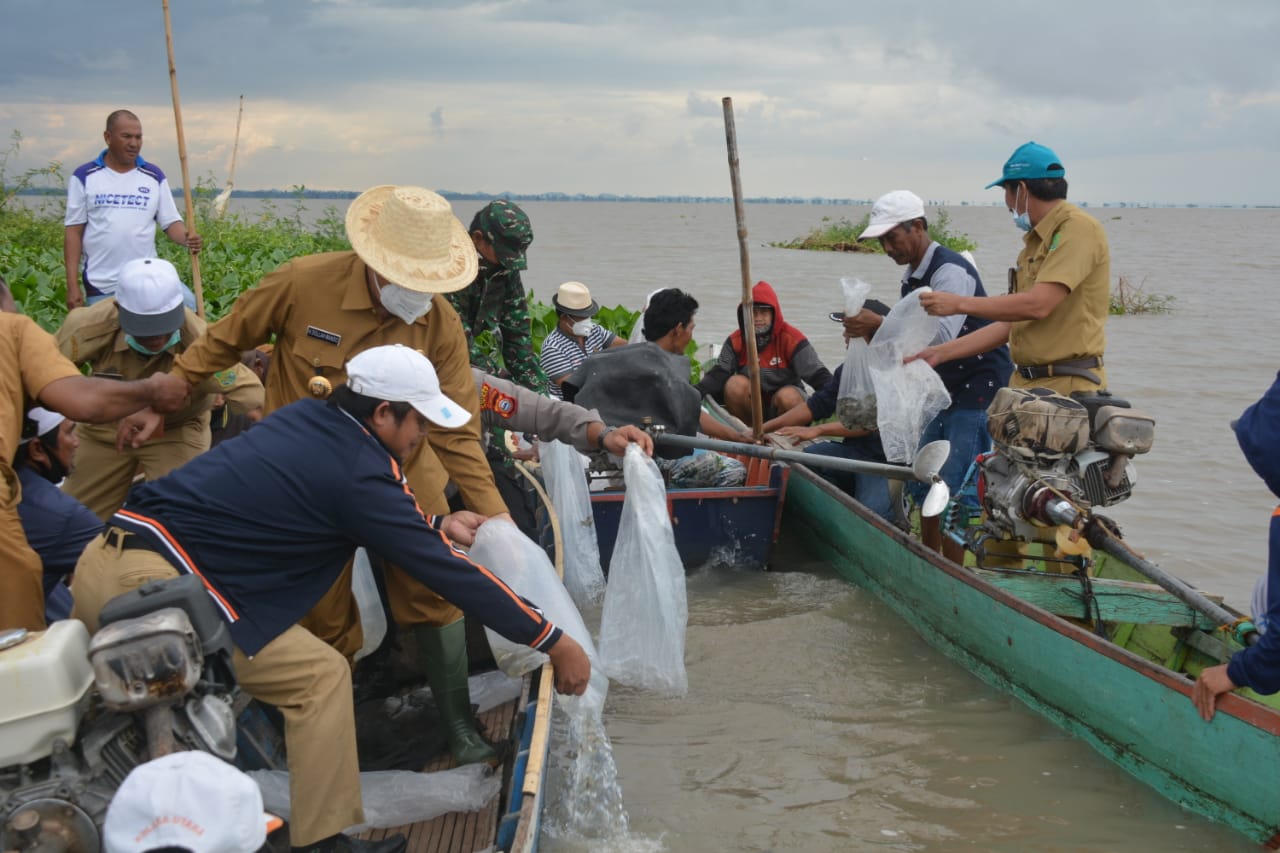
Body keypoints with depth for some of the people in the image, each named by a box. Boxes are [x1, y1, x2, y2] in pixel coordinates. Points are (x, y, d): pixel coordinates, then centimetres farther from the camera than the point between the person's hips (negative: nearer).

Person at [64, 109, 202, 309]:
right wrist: (73, 285, -5)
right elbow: (74, 231, 1)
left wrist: (187, 238, -20)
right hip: (101, 286, 0)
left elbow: (171, 222, 5)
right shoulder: (84, 177, 1)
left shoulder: (154, 176, 5)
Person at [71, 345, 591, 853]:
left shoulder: (307, 420, 13)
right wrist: (554, 642, -2)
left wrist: (439, 525, 32)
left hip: (98, 562, 9)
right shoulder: (360, 471, -10)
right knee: (320, 677, 0)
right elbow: (447, 571, -8)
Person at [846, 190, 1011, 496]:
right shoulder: (911, 279, 14)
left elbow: (942, 335, -28)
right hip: (948, 395, 10)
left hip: (981, 390, -10)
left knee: (956, 490, -14)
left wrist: (880, 324, -29)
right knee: (920, 487, 10)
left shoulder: (951, 270, -16)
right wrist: (871, 335, -1)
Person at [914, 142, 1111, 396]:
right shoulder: (1037, 240, 20)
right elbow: (1012, 323, 21)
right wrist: (941, 353, 17)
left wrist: (959, 304, -11)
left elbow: (1037, 305, -20)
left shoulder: (1078, 228, -9)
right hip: (1026, 383, 8)